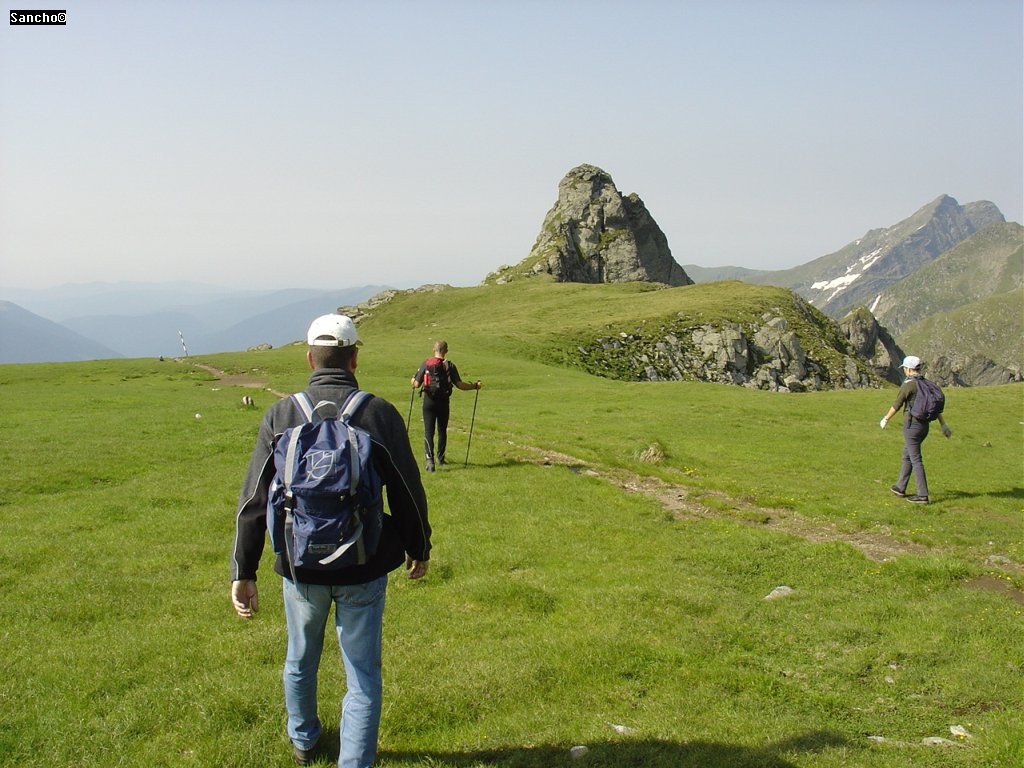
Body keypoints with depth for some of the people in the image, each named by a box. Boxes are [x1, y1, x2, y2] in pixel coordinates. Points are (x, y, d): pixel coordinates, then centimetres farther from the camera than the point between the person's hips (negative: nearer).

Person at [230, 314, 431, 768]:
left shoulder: (281, 415, -7)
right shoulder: (380, 414, -11)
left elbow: (253, 501, -7)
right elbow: (408, 494, -3)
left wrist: (243, 572, -1)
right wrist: (419, 549, 13)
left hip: (301, 566, 2)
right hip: (364, 568, -2)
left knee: (300, 661, 25)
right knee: (363, 677, 10)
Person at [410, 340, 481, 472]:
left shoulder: (426, 364, -3)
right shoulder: (450, 366, -3)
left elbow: (417, 384, -1)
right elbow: (459, 384, -7)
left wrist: (413, 382, 22)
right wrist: (474, 386, 8)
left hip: (429, 401, -1)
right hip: (444, 402, 1)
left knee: (429, 431, -2)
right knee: (442, 431, 16)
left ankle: (430, 458, -18)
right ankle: (440, 458, 28)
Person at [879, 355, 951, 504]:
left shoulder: (908, 384, -16)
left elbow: (896, 405, -10)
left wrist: (885, 419, 4)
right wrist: (943, 425, 14)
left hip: (912, 426, -8)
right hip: (925, 425, 8)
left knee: (916, 460, -5)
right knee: (907, 455, 22)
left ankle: (922, 495, -6)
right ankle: (900, 488, 33)